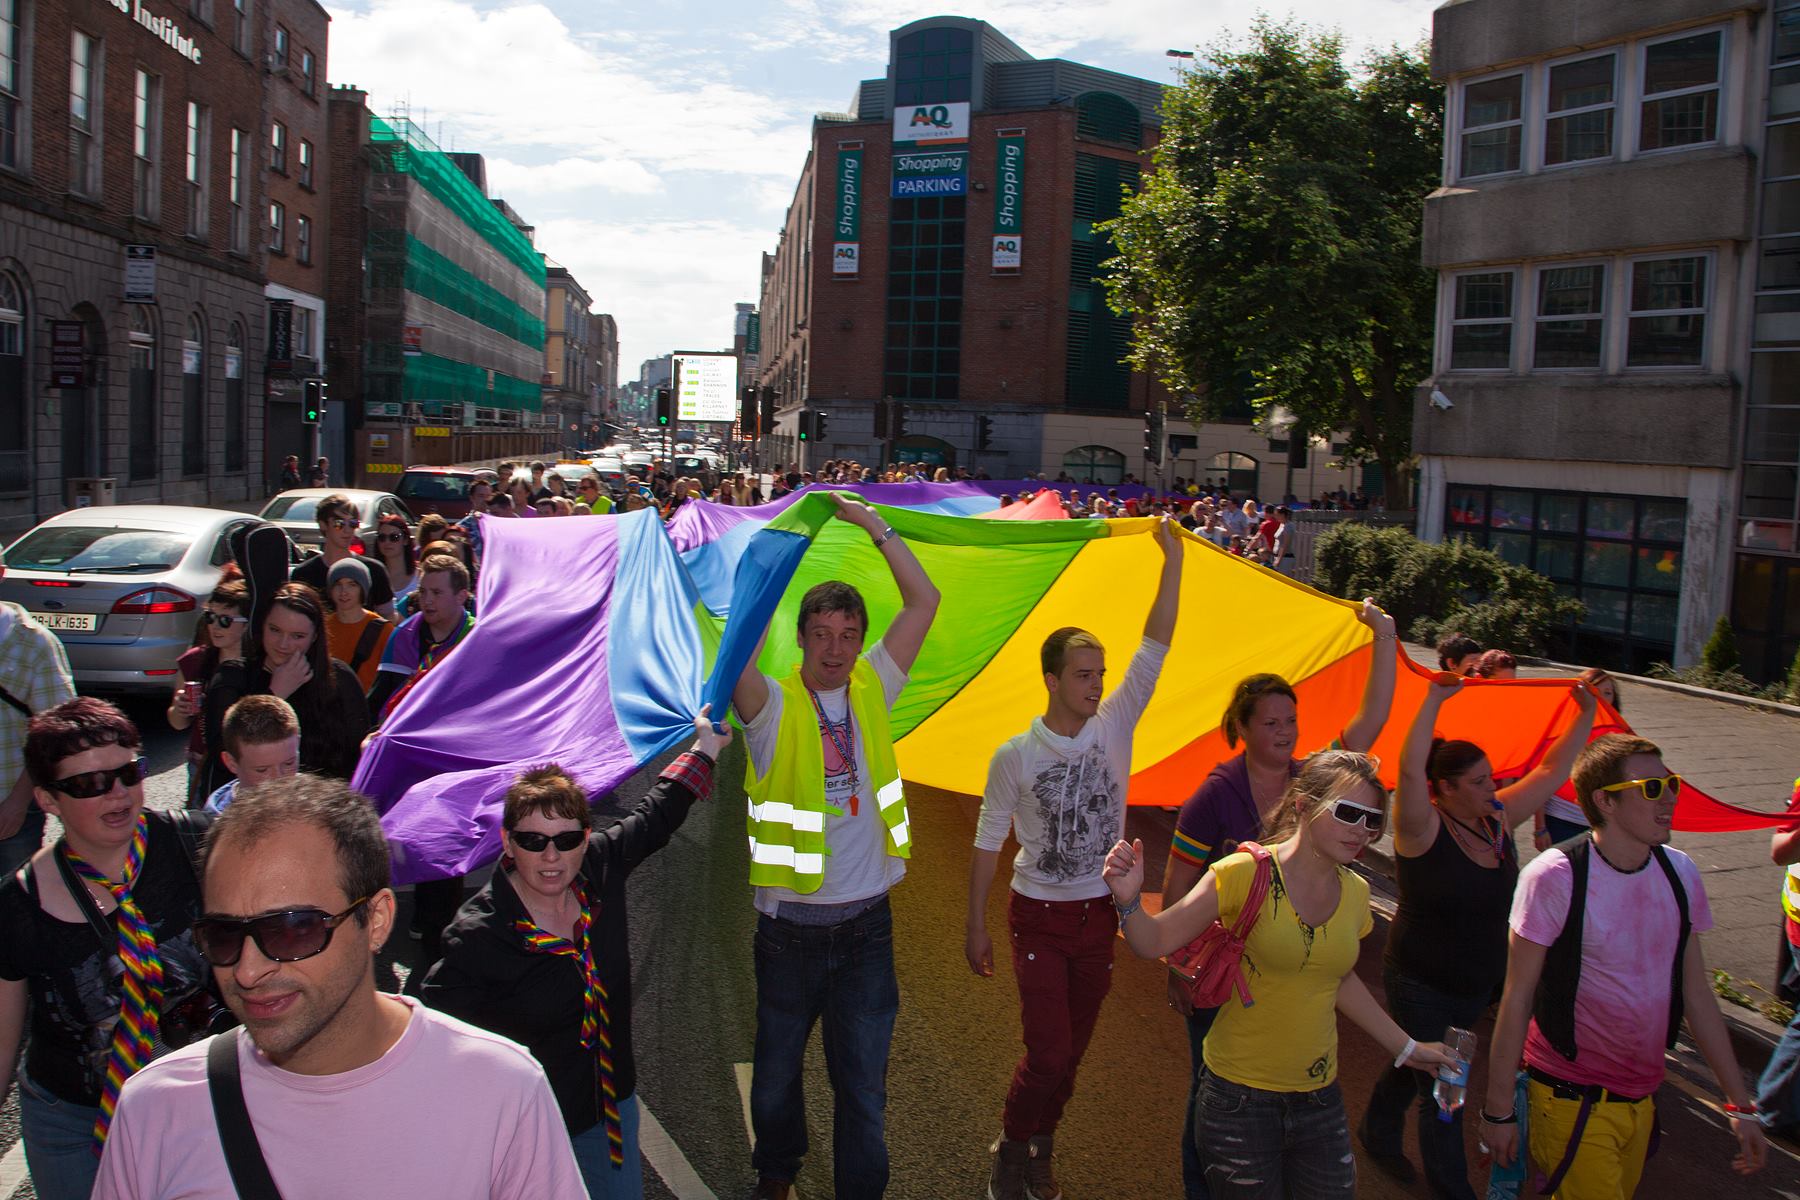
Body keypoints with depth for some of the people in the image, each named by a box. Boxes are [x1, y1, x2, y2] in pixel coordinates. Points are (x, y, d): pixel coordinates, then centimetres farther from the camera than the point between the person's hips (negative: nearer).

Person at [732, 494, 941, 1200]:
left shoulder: (871, 690, 1)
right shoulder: (775, 705, -9)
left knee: (863, 1083, 9)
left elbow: (925, 600, 0)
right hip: (790, 925, -1)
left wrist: (875, 526, -2)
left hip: (866, 925, 2)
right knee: (777, 1071, 19)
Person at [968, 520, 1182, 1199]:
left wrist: (1173, 564, -20)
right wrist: (976, 926, -1)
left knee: (1071, 1051, 13)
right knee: (1048, 1052, -6)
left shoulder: (1114, 726, -4)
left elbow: (1154, 651, -12)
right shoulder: (1015, 755, -9)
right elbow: (989, 842, -2)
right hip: (1039, 917, -3)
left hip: (1100, 914, 3)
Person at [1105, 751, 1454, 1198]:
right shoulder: (1244, 873, -15)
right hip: (1240, 1098, -5)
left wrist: (1405, 1047, 23)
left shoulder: (1355, 892, 3)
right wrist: (1129, 901, -36)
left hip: (1319, 1095, 5)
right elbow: (1154, 941, -16)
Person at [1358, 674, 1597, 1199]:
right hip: (1423, 990, -7)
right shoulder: (1423, 830, -23)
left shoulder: (1498, 820, -2)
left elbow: (1550, 771, 4)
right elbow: (1410, 770, -41)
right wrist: (1435, 700, -42)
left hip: (1476, 987, 7)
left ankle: (1379, 1136, 49)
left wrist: (1586, 716, -1)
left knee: (1417, 1068, 26)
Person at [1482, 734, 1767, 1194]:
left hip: (1643, 1098, 6)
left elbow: (1696, 992, 8)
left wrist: (1740, 1105, 9)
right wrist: (1499, 1108, -11)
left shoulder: (1680, 873, 0)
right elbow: (1517, 1000, -14)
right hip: (1571, 1100, -6)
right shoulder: (1554, 877, -18)